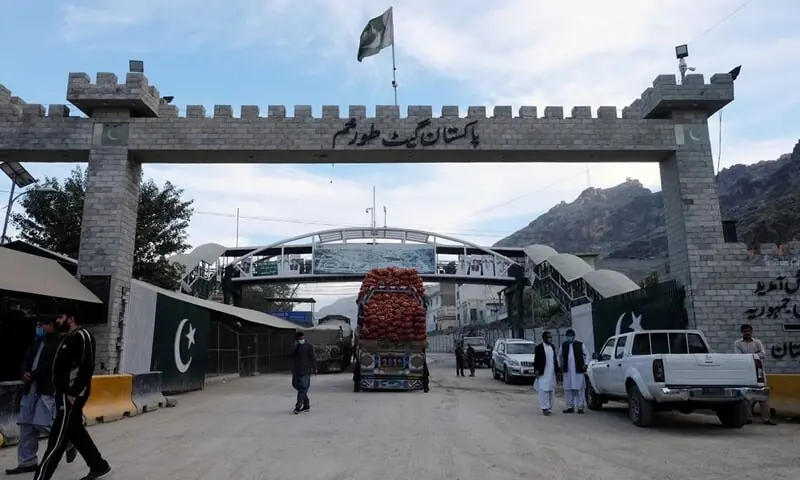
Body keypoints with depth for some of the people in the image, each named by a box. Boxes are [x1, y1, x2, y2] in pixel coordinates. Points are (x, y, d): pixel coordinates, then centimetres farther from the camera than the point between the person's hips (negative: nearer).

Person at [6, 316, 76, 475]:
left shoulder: (58, 343, -9)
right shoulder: (37, 341, 17)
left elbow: (50, 365, -16)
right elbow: (28, 360, 15)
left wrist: (32, 376, -12)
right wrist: (25, 374, -4)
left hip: (49, 389, -8)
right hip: (31, 388, 8)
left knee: (42, 424, -11)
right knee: (27, 425, 8)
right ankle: (27, 462, 17)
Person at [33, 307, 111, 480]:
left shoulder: (82, 336, -15)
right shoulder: (66, 338, 15)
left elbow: (87, 368, -21)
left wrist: (74, 393, -22)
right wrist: (57, 389, 13)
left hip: (72, 396, -10)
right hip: (63, 394, 10)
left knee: (57, 439, -6)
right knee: (77, 432, 16)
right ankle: (99, 466, 26)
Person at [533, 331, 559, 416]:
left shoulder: (552, 347, 12)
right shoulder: (539, 348, -7)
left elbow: (555, 358, 17)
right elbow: (536, 360, -8)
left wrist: (557, 369, 12)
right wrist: (536, 371, -13)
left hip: (552, 373, 6)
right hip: (543, 373, -6)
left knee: (551, 390, 9)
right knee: (543, 390, -7)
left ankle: (549, 407, 18)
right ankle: (545, 408, -3)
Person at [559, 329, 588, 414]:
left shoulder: (580, 344, 3)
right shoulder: (563, 345, 11)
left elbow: (586, 355, 9)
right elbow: (560, 356, 21)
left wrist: (585, 364, -3)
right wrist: (561, 365, 11)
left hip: (578, 370, -3)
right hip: (567, 371, 3)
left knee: (580, 389, -2)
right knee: (568, 389, 5)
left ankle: (580, 407, 5)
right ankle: (570, 406, 14)